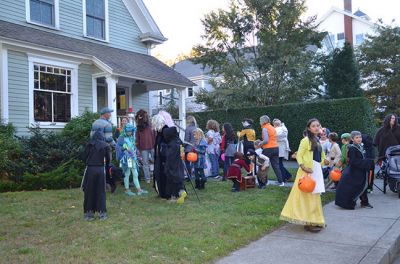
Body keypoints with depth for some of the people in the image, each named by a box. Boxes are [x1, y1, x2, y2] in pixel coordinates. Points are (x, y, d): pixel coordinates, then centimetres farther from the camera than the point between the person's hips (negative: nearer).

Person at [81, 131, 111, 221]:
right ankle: (102, 213, 10)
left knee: (89, 191, 8)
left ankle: (89, 213, 12)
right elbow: (108, 159, 1)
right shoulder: (106, 146, 1)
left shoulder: (89, 144, 0)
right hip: (101, 170, 0)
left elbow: (83, 157, 0)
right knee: (101, 192, 8)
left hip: (90, 169, 0)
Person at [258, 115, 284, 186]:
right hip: (276, 147, 7)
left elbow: (266, 140, -18)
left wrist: (260, 143, -1)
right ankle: (281, 181, 4)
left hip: (268, 149, -7)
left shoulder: (265, 129, -8)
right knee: (276, 165, 8)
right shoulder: (273, 128, 15)